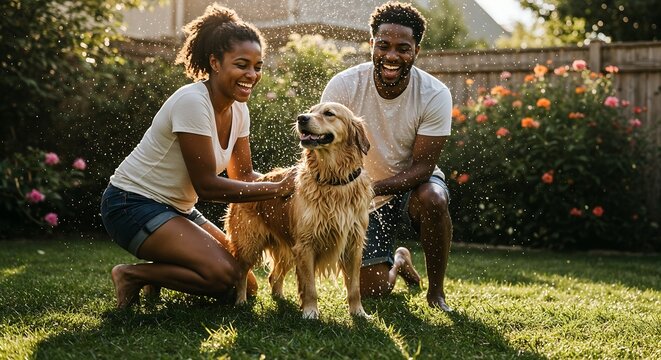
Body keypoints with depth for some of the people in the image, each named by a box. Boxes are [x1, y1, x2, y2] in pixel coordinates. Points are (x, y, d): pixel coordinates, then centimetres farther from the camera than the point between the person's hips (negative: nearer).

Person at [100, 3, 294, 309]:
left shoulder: (238, 109, 2)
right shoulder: (193, 102, -23)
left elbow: (243, 175, 7)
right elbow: (206, 185, -23)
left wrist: (288, 182, -12)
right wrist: (278, 189, -22)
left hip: (177, 210, 9)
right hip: (133, 204, -9)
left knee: (243, 283, 3)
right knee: (222, 274, -25)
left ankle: (157, 272, 16)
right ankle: (132, 275, -6)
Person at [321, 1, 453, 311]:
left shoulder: (435, 95, -22)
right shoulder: (343, 86, -21)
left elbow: (422, 167, -22)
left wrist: (373, 187, -38)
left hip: (414, 184, -1)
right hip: (363, 201, 1)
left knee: (432, 199, -37)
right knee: (373, 289, -6)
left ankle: (436, 292, -13)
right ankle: (399, 262, 34)